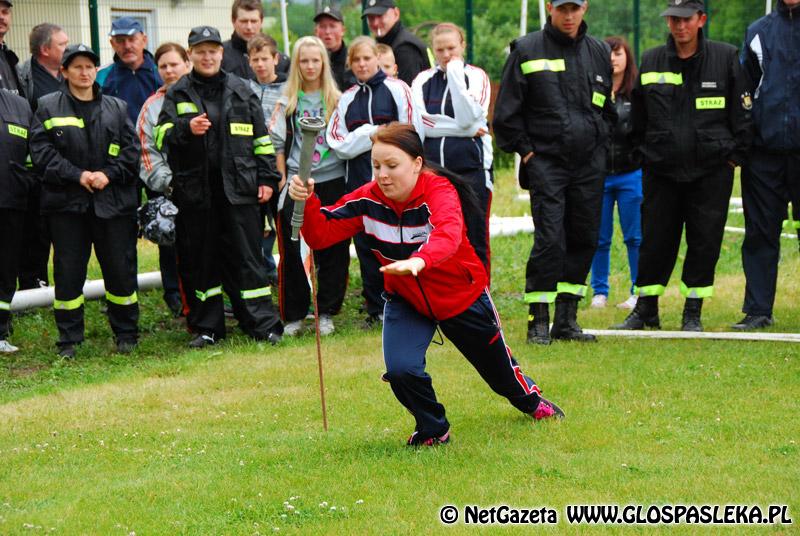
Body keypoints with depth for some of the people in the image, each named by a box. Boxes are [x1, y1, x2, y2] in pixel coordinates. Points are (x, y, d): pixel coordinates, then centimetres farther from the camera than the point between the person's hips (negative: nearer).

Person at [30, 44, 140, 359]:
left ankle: (126, 335, 17)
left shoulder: (117, 108, 10)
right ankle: (69, 340, 9)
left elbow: (131, 150, 6)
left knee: (121, 269, 4)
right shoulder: (48, 108, 4)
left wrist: (108, 174, -10)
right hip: (66, 203, -1)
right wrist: (77, 175, -13)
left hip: (113, 201, 1)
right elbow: (42, 152, -4)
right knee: (68, 273, 1)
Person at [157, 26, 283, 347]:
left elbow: (262, 138, 11)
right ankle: (206, 327, 14)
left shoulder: (241, 91, 9)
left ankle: (262, 324, 1)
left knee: (246, 257, -1)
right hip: (194, 189, 1)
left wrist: (266, 178, 6)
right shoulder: (177, 95, 8)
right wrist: (186, 129, -20)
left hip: (238, 187, -1)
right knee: (200, 260, 5)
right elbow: (161, 136, -1)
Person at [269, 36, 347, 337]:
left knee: (333, 248, 2)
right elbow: (279, 144, 5)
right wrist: (281, 179, -1)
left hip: (332, 180, 0)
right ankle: (293, 315, 9)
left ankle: (326, 313, 12)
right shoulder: (286, 102, 4)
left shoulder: (337, 100, 5)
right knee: (293, 250, 0)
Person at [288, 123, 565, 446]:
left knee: (498, 368, 19)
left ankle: (530, 399, 57)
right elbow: (321, 234, -21)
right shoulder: (368, 200, -19)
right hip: (406, 300, 2)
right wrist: (307, 201, -41)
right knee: (401, 369, -23)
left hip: (461, 297, -2)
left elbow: (448, 234, -54)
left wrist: (419, 261, -74)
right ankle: (434, 430, 8)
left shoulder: (440, 191, -33)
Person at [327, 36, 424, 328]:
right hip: (359, 181, 4)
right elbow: (338, 142, 4)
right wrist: (373, 133, -8)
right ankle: (376, 309, 12)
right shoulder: (347, 98, 13)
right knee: (366, 245, 4)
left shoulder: (396, 89, 0)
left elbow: (414, 131, -5)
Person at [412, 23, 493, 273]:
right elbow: (417, 122, -5)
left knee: (475, 240, -2)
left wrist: (455, 73, -10)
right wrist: (465, 130, -8)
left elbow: (467, 118, -13)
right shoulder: (423, 80, 11)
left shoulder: (476, 76, 4)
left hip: (471, 168, -2)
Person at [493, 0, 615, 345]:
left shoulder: (598, 53, 11)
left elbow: (608, 107, 23)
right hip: (545, 161, -4)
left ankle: (566, 319, 13)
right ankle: (539, 321, -4)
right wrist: (524, 149, -2)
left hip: (590, 164, 4)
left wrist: (599, 140, 13)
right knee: (549, 241, -11)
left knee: (584, 240, 5)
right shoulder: (527, 51, -1)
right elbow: (507, 109, 1)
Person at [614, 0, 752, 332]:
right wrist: (644, 154, 13)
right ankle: (645, 310, 17)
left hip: (711, 171, -2)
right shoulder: (651, 62, 7)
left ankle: (693, 313, 12)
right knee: (655, 242, 4)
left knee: (704, 243, 2)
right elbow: (639, 118, 15)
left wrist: (736, 154, -1)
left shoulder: (725, 58, 0)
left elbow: (742, 112, 3)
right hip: (661, 169, 2)